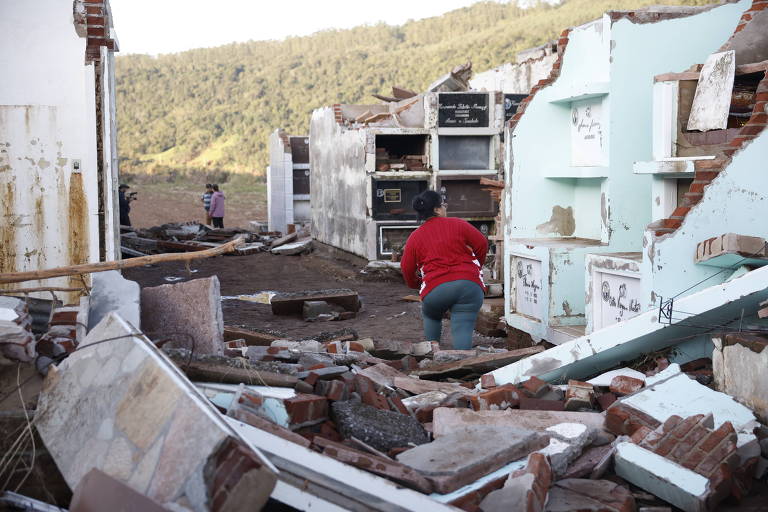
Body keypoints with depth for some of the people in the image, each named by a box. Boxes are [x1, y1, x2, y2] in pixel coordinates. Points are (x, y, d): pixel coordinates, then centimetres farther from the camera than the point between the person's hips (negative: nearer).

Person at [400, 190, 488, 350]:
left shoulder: (415, 237, 12)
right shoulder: (458, 224, 8)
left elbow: (406, 268, 12)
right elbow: (482, 244, 8)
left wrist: (416, 285, 32)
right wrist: (477, 267, 26)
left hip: (436, 289, 1)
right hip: (469, 285, -1)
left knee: (431, 316, 30)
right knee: (463, 330, -1)